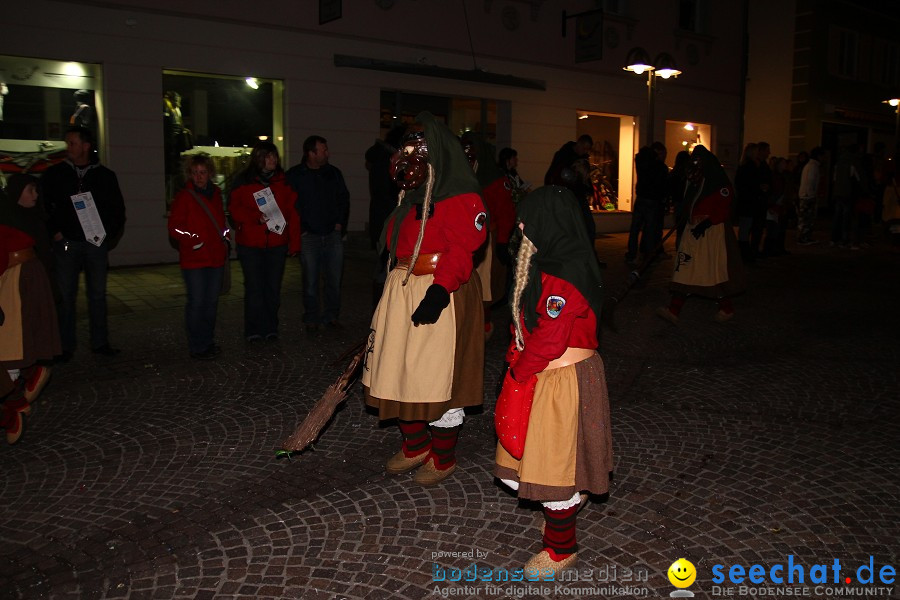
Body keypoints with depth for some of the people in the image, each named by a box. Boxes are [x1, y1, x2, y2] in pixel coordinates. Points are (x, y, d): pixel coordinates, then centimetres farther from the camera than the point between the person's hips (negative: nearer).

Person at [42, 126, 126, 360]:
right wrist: (54, 231, -3)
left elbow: (118, 209, 11)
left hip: (96, 243, 1)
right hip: (66, 243, -1)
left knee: (98, 295, 7)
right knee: (65, 296, 1)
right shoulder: (55, 174, 5)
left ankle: (100, 342, 16)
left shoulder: (105, 176, 6)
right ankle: (65, 347, 8)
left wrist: (109, 234, 1)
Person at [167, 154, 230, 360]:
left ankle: (208, 341, 25)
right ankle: (197, 347, 4)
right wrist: (193, 240, -21)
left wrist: (225, 243, 15)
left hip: (216, 257, 6)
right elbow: (174, 228, -9)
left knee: (211, 301, 13)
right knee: (196, 302, -4)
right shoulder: (183, 197, -6)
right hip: (194, 259, -6)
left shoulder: (215, 194, 12)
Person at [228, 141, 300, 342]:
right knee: (254, 287, 0)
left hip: (277, 244, 2)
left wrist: (294, 243, 0)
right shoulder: (243, 181, 4)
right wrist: (256, 217, -18)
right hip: (250, 244, -2)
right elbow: (234, 208, 0)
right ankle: (254, 330, 9)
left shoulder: (283, 181, 8)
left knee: (273, 287, 6)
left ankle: (271, 328, 18)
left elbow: (293, 213, 5)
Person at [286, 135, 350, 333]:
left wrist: (339, 224, 8)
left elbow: (344, 199, 18)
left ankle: (331, 316, 17)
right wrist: (300, 230, -6)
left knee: (334, 278, 4)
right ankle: (312, 319, 12)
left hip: (333, 234, 3)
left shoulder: (334, 173, 11)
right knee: (311, 281, 1)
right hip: (309, 236, -3)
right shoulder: (294, 175, 1)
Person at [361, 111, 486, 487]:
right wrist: (392, 291, 21)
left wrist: (439, 290, -32)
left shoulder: (460, 197, -12)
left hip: (439, 296, -9)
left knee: (438, 379, 1)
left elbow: (462, 248, -22)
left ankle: (443, 460, 20)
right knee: (400, 374, 15)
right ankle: (415, 448, 33)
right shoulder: (413, 195, 16)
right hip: (401, 291, 9)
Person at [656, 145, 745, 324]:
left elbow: (724, 210, -16)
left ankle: (727, 308, 19)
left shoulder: (720, 183, -10)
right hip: (693, 230, 8)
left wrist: (706, 223, -22)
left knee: (717, 269, 0)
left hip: (712, 231, -8)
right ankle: (674, 310, -4)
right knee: (684, 267, 0)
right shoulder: (695, 181, 15)